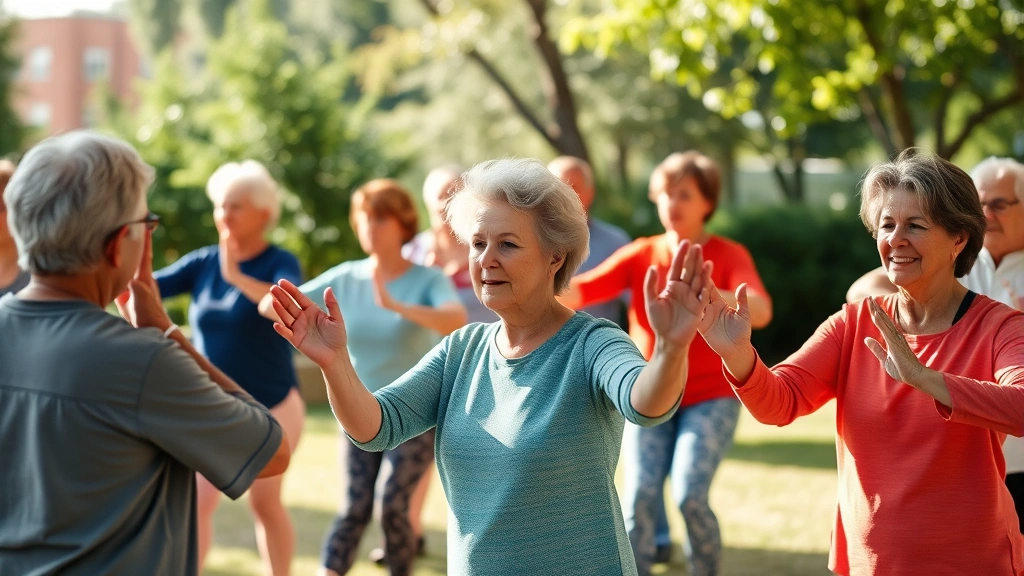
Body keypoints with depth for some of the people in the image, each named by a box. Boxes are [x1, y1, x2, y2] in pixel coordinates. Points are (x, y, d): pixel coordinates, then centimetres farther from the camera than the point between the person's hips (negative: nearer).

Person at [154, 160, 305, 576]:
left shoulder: (280, 263, -10)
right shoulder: (203, 262, 0)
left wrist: (237, 276, -43)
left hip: (270, 405, -3)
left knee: (265, 502, 8)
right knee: (196, 503, -5)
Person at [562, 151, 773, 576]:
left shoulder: (728, 256, -4)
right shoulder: (640, 254, 3)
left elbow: (760, 311, -23)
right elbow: (580, 292, -9)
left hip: (710, 397, -2)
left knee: (689, 496, -19)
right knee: (640, 496, -16)